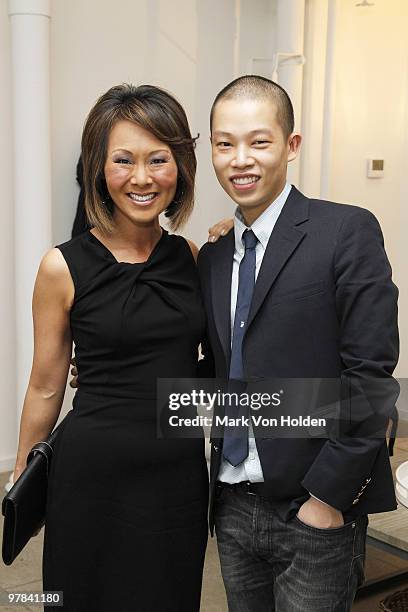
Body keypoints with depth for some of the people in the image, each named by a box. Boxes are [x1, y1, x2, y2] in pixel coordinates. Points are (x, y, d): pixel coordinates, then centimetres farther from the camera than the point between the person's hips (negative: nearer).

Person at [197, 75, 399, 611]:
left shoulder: (347, 233, -11)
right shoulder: (212, 257, 7)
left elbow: (370, 375, -15)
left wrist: (327, 496, -15)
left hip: (315, 510, -5)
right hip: (232, 507, 6)